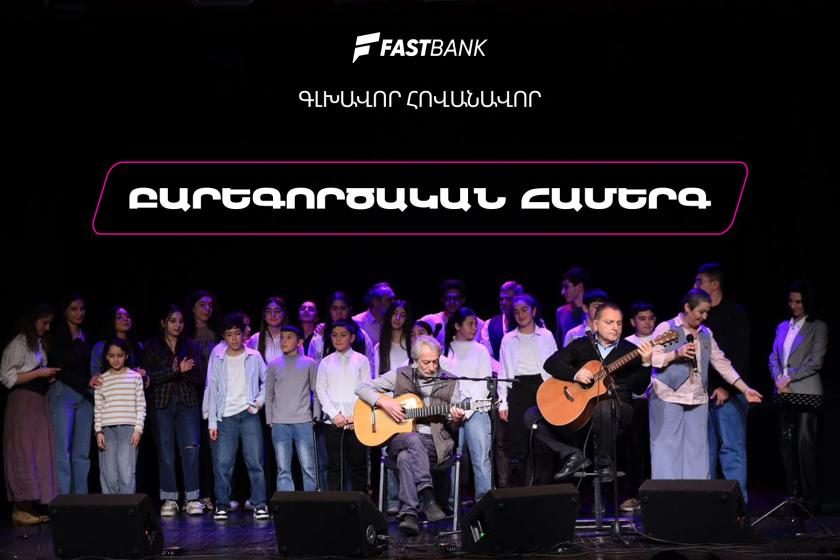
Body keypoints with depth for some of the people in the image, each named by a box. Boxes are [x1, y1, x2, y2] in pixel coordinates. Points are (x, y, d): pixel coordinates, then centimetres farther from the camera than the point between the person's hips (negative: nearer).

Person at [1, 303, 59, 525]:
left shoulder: (41, 343, 17)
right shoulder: (18, 344, -6)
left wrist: (50, 376, 5)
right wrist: (40, 373, -13)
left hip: (40, 402, 8)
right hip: (22, 402, -8)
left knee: (39, 453, 4)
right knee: (23, 454, -7)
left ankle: (32, 507, 7)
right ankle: (20, 509, -4)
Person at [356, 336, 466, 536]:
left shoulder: (449, 383, 7)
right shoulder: (400, 375, 7)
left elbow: (452, 428, 11)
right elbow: (362, 387, 6)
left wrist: (456, 420, -14)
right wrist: (383, 402, -10)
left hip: (436, 443, -1)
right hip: (400, 439, 1)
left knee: (406, 457, -34)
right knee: (414, 440, -37)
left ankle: (409, 514, -37)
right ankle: (427, 497, -43)